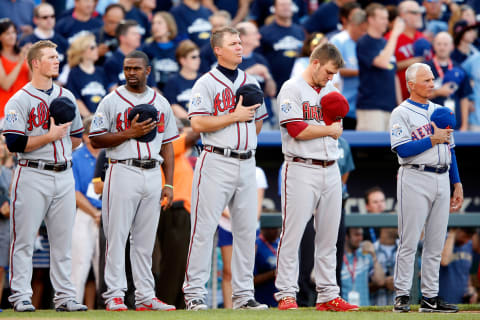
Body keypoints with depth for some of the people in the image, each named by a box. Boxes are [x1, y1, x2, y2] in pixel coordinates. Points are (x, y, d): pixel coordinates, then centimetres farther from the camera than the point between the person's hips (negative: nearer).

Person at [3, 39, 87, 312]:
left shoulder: (67, 97, 14)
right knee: (24, 239, -4)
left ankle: (65, 296, 9)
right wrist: (51, 137, -15)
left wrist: (62, 153, 2)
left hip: (64, 175, 6)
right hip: (33, 177, -6)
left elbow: (77, 136, 21)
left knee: (63, 239, 6)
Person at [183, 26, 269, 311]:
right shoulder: (206, 83, -4)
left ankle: (243, 293, 11)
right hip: (217, 162, -6)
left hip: (246, 163, 6)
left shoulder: (251, 82, 16)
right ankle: (194, 292, -4)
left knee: (247, 229, 6)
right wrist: (235, 116, -13)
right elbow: (198, 123, -14)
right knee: (205, 227, -6)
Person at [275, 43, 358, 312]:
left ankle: (328, 295, 11)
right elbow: (296, 130, -15)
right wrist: (329, 129, -4)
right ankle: (286, 294, -8)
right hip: (302, 169, -7)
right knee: (293, 234, -8)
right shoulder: (292, 90, -5)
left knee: (328, 236, 8)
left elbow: (337, 130, 18)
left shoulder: (331, 91, 18)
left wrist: (337, 120, -4)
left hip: (331, 170, 7)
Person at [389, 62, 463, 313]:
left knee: (436, 244, 6)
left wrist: (457, 184, 14)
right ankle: (401, 296, -3)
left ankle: (430, 297, 10)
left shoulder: (440, 111, 18)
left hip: (442, 179, 6)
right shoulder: (401, 113, -3)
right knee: (409, 242, -6)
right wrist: (433, 140, -16)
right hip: (415, 179, -6)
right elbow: (403, 149, -15)